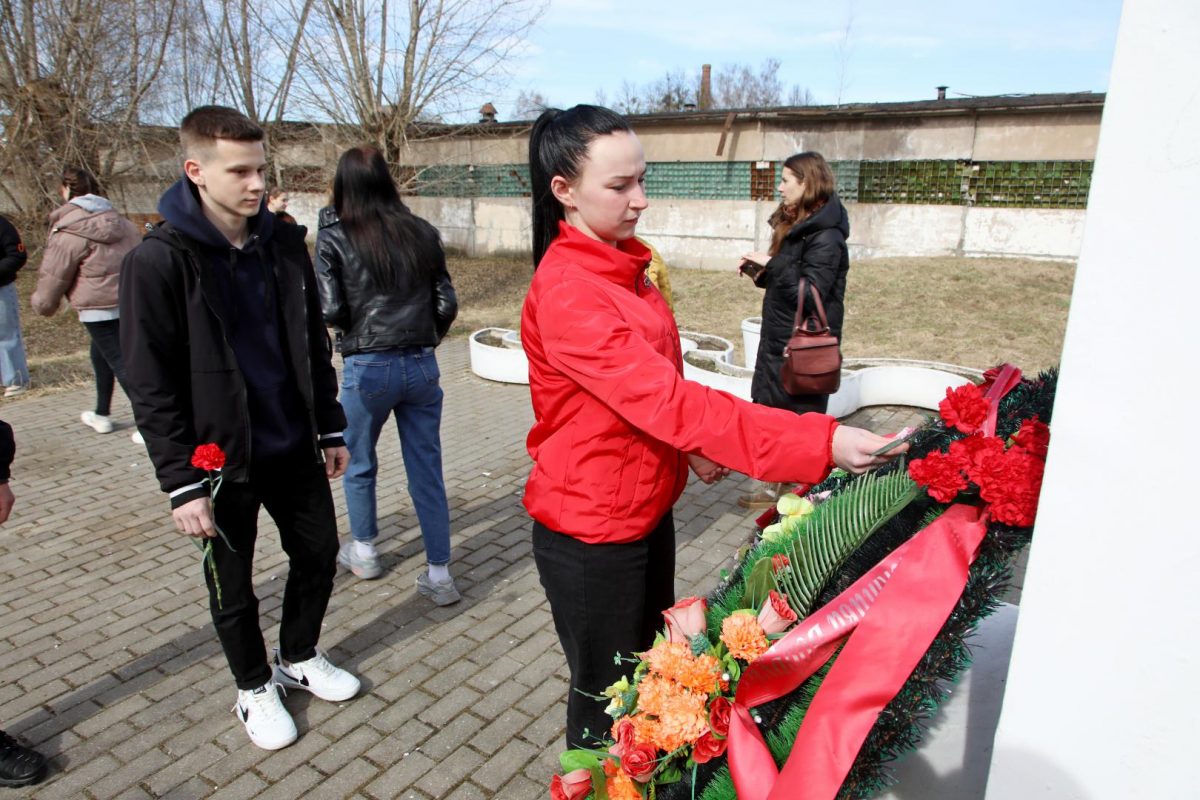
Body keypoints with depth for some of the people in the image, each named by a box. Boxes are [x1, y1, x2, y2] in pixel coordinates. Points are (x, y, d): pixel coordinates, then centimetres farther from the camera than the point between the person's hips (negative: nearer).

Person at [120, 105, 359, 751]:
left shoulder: (284, 243, 1)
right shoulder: (158, 261, -15)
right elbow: (151, 388, -14)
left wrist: (331, 429, 10)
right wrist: (182, 483, -15)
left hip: (295, 450, 5)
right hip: (221, 462, -4)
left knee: (319, 554, 17)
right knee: (233, 589, 13)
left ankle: (298, 659, 43)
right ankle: (254, 688, 38)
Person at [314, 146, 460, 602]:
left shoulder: (335, 238, -6)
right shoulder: (422, 232, 2)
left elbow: (329, 311, -11)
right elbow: (447, 305, 2)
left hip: (367, 369, -2)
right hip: (421, 367, 3)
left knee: (358, 463, 21)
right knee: (427, 470, 9)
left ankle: (364, 552, 36)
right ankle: (439, 574, 13)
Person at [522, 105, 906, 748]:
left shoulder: (621, 263, 4)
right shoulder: (566, 292, -26)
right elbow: (667, 398, -34)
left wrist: (691, 447, 0)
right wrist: (822, 442, -36)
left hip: (647, 509, 9)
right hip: (592, 532, -9)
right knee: (606, 697, 14)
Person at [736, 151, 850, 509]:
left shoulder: (825, 238, -18)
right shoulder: (796, 227, 11)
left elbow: (810, 294, -24)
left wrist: (771, 265, -21)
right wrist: (761, 273, 0)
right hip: (779, 341, 9)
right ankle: (775, 486, 30)